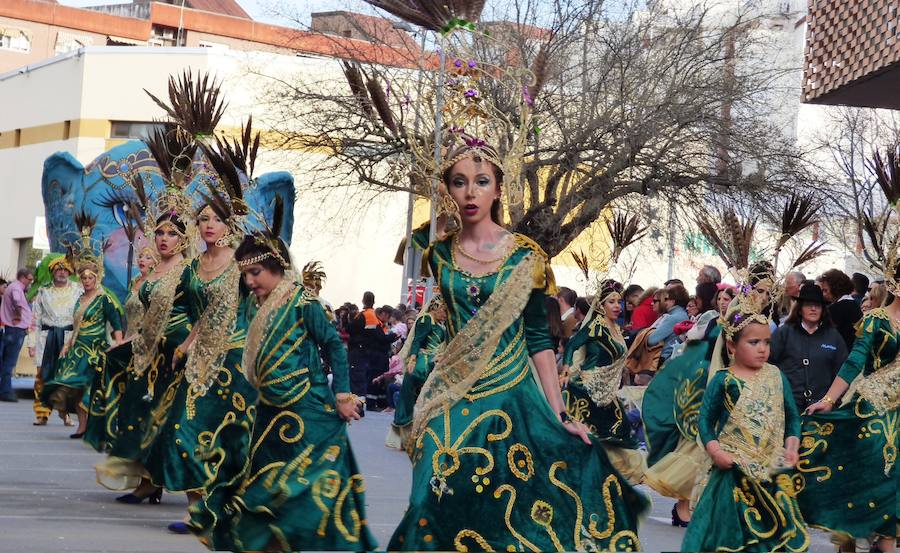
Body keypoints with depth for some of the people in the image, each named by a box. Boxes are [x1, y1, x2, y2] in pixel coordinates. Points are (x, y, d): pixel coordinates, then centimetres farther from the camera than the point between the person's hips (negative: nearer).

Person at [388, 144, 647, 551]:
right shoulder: (438, 250, 1)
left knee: (515, 515, 0)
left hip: (513, 399, -1)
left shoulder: (525, 256, -2)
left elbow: (539, 338, 1)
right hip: (454, 403, 1)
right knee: (445, 510, -3)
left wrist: (560, 414, -3)